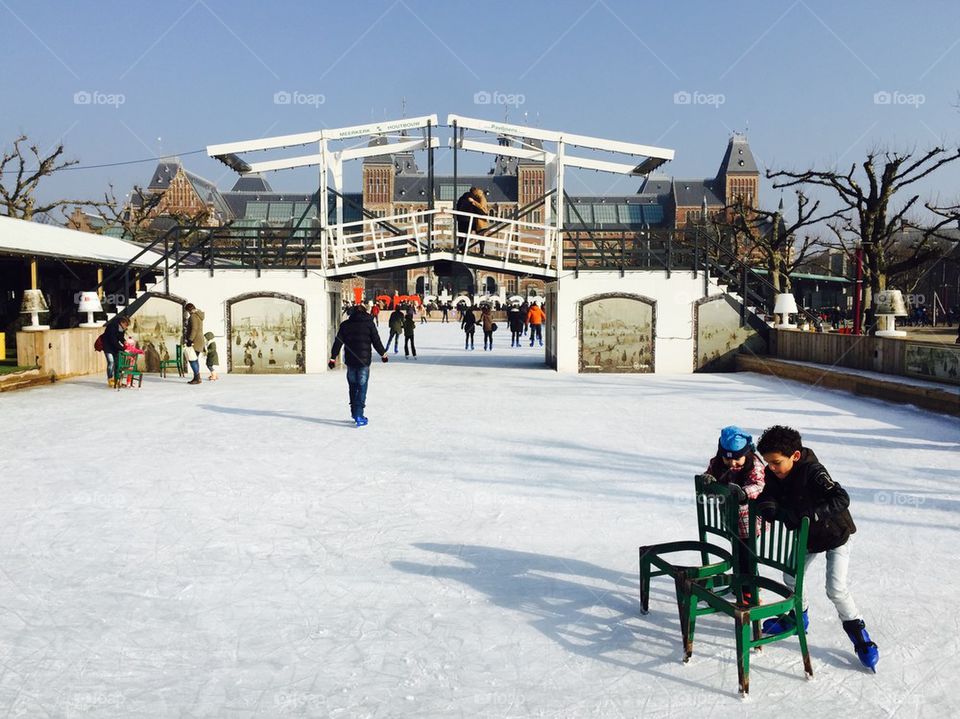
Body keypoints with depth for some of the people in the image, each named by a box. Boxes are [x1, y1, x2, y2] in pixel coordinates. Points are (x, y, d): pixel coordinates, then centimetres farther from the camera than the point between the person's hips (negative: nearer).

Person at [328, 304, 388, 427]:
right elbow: (376, 341, -1)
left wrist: (333, 357, 10)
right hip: (364, 361, -3)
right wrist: (383, 354, 12)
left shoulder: (345, 324, 7)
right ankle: (358, 416, -8)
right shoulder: (369, 323, -1)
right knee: (362, 388, -1)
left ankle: (354, 412, 23)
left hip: (350, 361, 3)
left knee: (353, 387, 17)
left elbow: (338, 342, 5)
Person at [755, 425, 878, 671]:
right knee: (791, 578, 12)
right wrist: (773, 511, -40)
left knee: (836, 588, -13)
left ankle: (859, 635, 6)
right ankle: (798, 616, 37)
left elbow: (841, 499, -44)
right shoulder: (774, 474, -14)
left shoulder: (813, 472, -34)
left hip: (835, 534, -7)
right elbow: (765, 499, -17)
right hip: (806, 536, 7)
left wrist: (807, 513, -51)